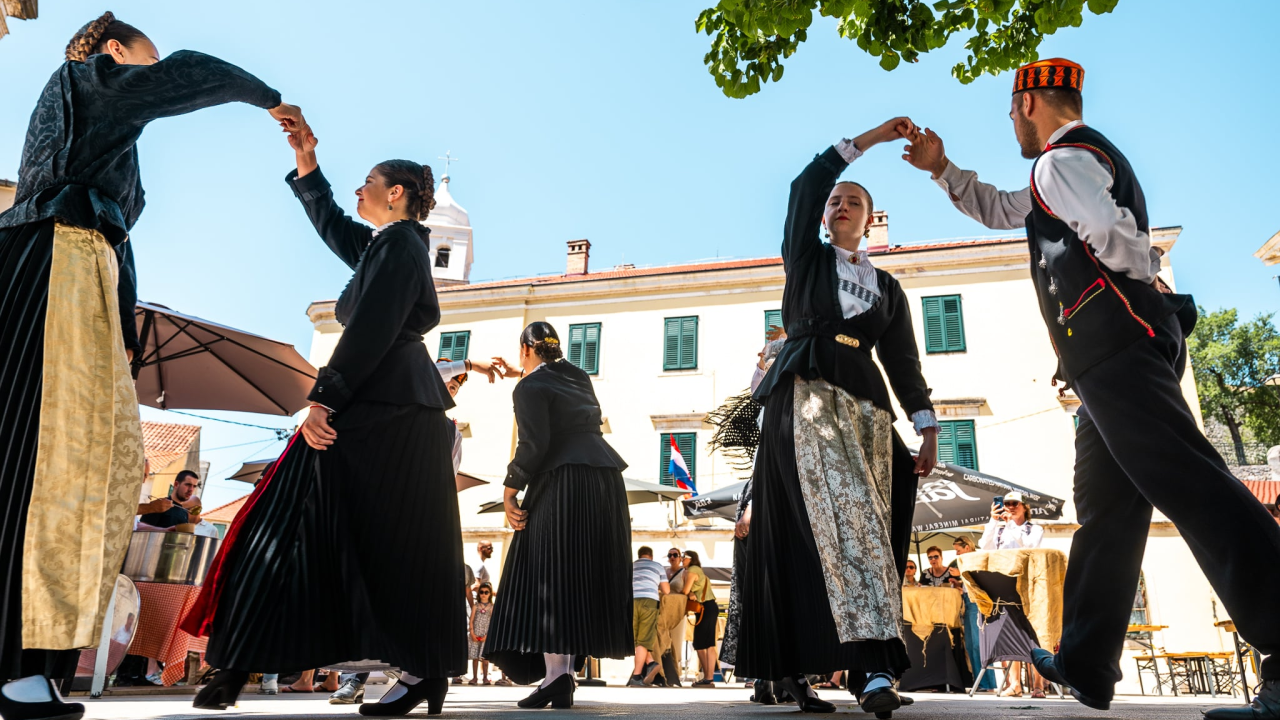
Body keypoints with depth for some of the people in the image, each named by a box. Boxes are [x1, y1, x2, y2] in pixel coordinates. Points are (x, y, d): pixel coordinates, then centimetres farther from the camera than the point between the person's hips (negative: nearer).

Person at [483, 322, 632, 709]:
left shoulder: (530, 387, -1)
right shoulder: (580, 378, 21)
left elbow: (534, 443, -13)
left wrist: (509, 489, -6)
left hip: (563, 480, -7)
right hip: (606, 477, 7)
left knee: (550, 575, -7)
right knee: (590, 571, 8)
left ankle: (557, 670, -17)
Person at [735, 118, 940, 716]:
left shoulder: (887, 287, 23)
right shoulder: (805, 258, 19)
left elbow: (903, 360, 14)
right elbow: (805, 186, 4)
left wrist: (927, 429, 2)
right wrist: (868, 139, 2)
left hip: (865, 403, 4)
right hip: (806, 393, -3)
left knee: (865, 521, -9)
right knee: (844, 511, -21)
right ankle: (874, 664, -28)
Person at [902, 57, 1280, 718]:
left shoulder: (1062, 158, -3)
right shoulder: (1082, 159, 30)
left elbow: (1113, 235, -22)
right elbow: (999, 210, 42)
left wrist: (1146, 281, -2)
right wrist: (942, 169, 36)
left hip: (1113, 347, -10)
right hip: (1117, 353, 10)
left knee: (1189, 485, -19)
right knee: (1106, 505, 8)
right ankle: (1084, 665, 15)